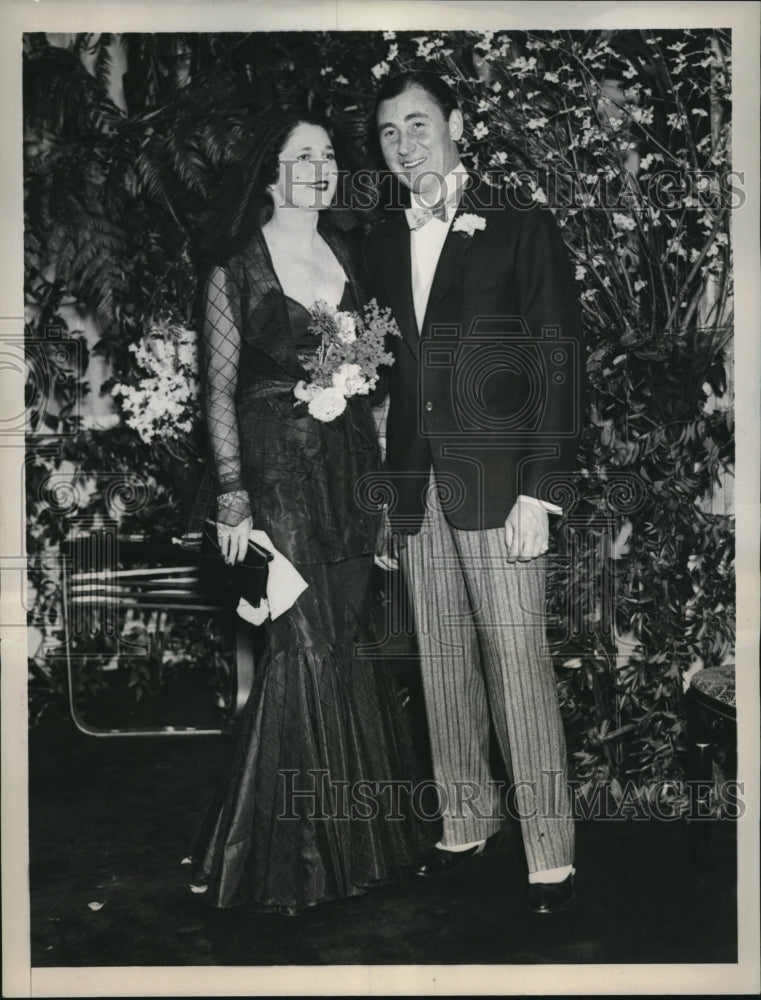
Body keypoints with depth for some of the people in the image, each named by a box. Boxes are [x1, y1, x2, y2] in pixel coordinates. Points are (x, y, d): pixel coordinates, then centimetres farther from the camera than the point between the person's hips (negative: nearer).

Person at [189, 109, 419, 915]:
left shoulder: (349, 257, 11)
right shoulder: (235, 272, -2)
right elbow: (219, 392, -4)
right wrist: (232, 499, -10)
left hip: (353, 466, 5)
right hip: (279, 470, -5)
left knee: (350, 638, 8)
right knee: (305, 647, -6)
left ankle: (355, 828, 24)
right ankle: (293, 849, 10)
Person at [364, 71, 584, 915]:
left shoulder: (523, 229, 0)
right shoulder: (382, 245, 15)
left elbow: (561, 363, -4)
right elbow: (393, 366, 13)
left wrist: (539, 490, -12)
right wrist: (391, 483, 4)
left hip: (497, 481, -5)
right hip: (416, 487, 5)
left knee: (518, 664, -5)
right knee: (443, 665, 10)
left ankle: (549, 852, 6)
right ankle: (465, 820, 24)